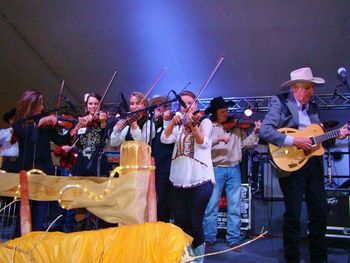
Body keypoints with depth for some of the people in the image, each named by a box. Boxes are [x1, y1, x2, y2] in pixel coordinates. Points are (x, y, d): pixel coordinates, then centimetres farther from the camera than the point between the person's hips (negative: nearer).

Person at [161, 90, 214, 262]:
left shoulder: (205, 122, -1)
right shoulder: (179, 126, 14)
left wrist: (192, 124, -32)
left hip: (200, 179, -5)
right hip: (180, 180, 5)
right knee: (180, 222, 9)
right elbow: (165, 139, -3)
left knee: (194, 222, -6)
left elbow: (203, 143, -19)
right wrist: (174, 121, -17)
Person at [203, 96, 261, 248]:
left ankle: (234, 239, 16)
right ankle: (209, 238, 15)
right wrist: (218, 138, -24)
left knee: (234, 208, 6)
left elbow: (245, 144, 9)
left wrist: (255, 132, -4)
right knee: (211, 206, 4)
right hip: (215, 169, -3)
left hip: (234, 169, 3)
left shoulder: (236, 127, 10)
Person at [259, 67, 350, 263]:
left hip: (314, 164, 7)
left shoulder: (312, 107, 16)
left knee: (320, 212, 10)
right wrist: (294, 141, -20)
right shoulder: (280, 103, -5)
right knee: (293, 214, 0)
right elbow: (265, 131, -17)